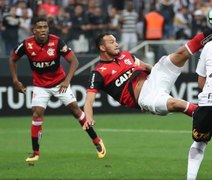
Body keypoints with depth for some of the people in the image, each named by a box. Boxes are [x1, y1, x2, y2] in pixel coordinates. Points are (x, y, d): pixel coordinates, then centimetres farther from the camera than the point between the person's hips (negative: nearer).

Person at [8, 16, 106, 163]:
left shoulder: (57, 42, -21)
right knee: (37, 114, -11)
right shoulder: (27, 45, -17)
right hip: (40, 85, 1)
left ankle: (97, 141, 9)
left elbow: (74, 61, -19)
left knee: (75, 108, -4)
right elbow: (13, 59, 2)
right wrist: (15, 80, -3)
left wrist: (67, 81, -30)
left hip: (59, 83, -1)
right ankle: (35, 153, -1)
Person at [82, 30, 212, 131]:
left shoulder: (125, 56, 18)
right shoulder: (99, 73, -3)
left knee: (181, 53, -5)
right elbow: (89, 101, -12)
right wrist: (89, 119, -31)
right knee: (173, 104, -38)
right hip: (145, 97, -8)